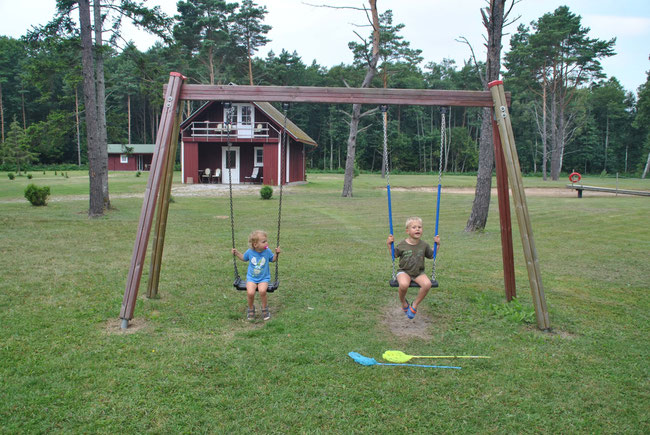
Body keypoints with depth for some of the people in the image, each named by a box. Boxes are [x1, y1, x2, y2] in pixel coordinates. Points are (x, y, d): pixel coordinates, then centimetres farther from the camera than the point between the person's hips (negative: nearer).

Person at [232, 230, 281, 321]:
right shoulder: (250, 252, -6)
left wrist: (277, 253, -6)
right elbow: (244, 258, 15)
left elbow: (273, 259, 11)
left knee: (262, 291, -29)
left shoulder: (267, 251, -6)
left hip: (264, 278, 0)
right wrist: (236, 253, 4)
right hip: (251, 278, 0)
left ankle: (265, 309, -1)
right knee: (250, 293, -25)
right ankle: (251, 309, 6)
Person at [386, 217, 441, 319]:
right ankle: (403, 302, -1)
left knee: (427, 284, -30)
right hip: (404, 271, -2)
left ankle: (415, 304, -5)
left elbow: (432, 255, 16)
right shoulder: (402, 245, -5)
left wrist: (437, 244, 5)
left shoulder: (424, 245, 2)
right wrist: (389, 244, -6)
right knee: (404, 285, -37)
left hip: (419, 272, 3)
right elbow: (394, 255, 7)